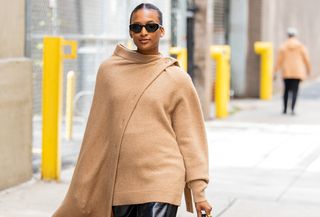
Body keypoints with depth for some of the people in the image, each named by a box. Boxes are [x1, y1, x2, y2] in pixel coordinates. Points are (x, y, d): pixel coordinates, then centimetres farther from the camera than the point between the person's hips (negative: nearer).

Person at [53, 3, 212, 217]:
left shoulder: (177, 79, 0)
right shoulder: (109, 70, 7)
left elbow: (190, 137, 0)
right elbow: (98, 131, 11)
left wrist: (199, 192, -3)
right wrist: (86, 186, 12)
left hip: (161, 183, -3)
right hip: (119, 183, 3)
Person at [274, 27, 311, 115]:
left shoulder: (283, 46, -2)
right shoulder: (301, 46, -3)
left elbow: (279, 60, -3)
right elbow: (306, 59, 2)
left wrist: (275, 72, 2)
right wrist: (308, 69, 19)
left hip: (286, 72, 1)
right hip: (297, 72, -1)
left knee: (286, 90, 15)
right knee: (295, 90, -2)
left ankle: (285, 109, 16)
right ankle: (292, 109, -17)